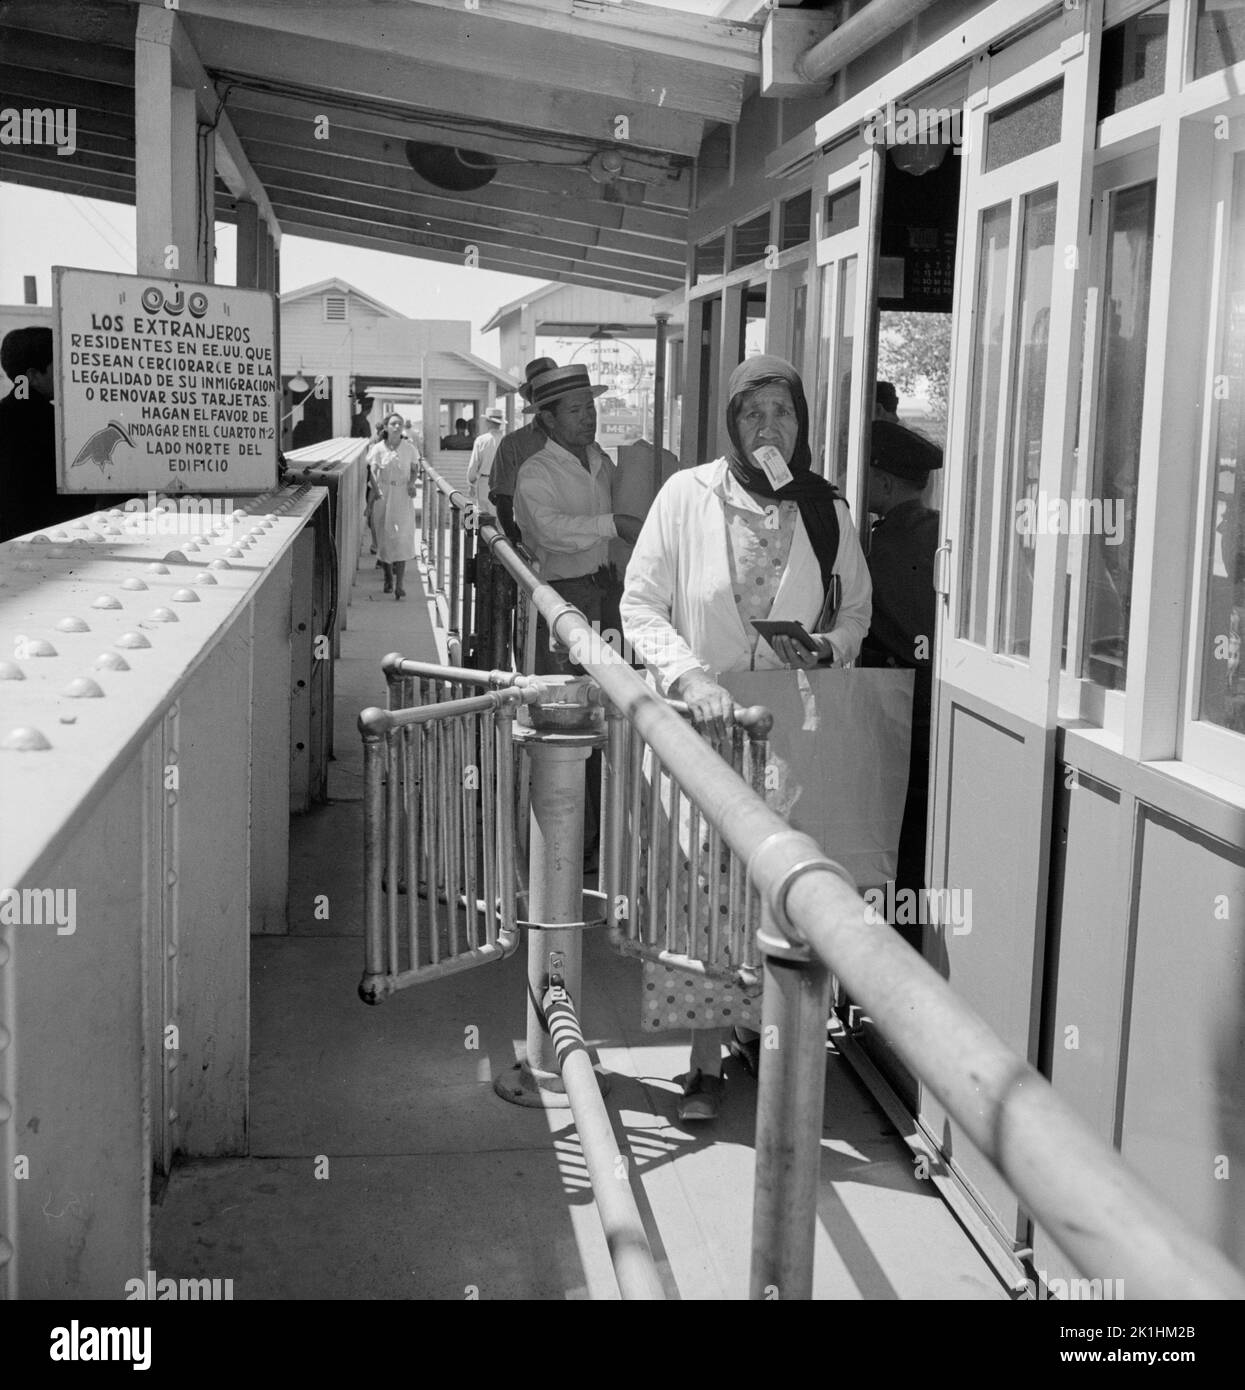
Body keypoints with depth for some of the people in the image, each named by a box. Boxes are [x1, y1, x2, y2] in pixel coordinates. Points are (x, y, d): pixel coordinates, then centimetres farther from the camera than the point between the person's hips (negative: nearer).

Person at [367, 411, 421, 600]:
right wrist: (377, 489, -20)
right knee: (384, 537, 6)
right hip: (384, 496, 0)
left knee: (402, 538, -8)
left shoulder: (409, 448, 2)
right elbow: (373, 470, -5)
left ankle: (399, 584, -9)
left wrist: (412, 483, -7)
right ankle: (388, 578, 25)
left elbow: (414, 469, 12)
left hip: (403, 497, 0)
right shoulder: (378, 448, -1)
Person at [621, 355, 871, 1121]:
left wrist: (829, 647, -8)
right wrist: (691, 677, -21)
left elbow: (857, 608, 14)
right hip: (699, 721, -2)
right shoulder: (687, 495, -6)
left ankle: (757, 1026, 28)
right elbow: (640, 604, -7)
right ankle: (707, 1059, 9)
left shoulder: (827, 510, 2)